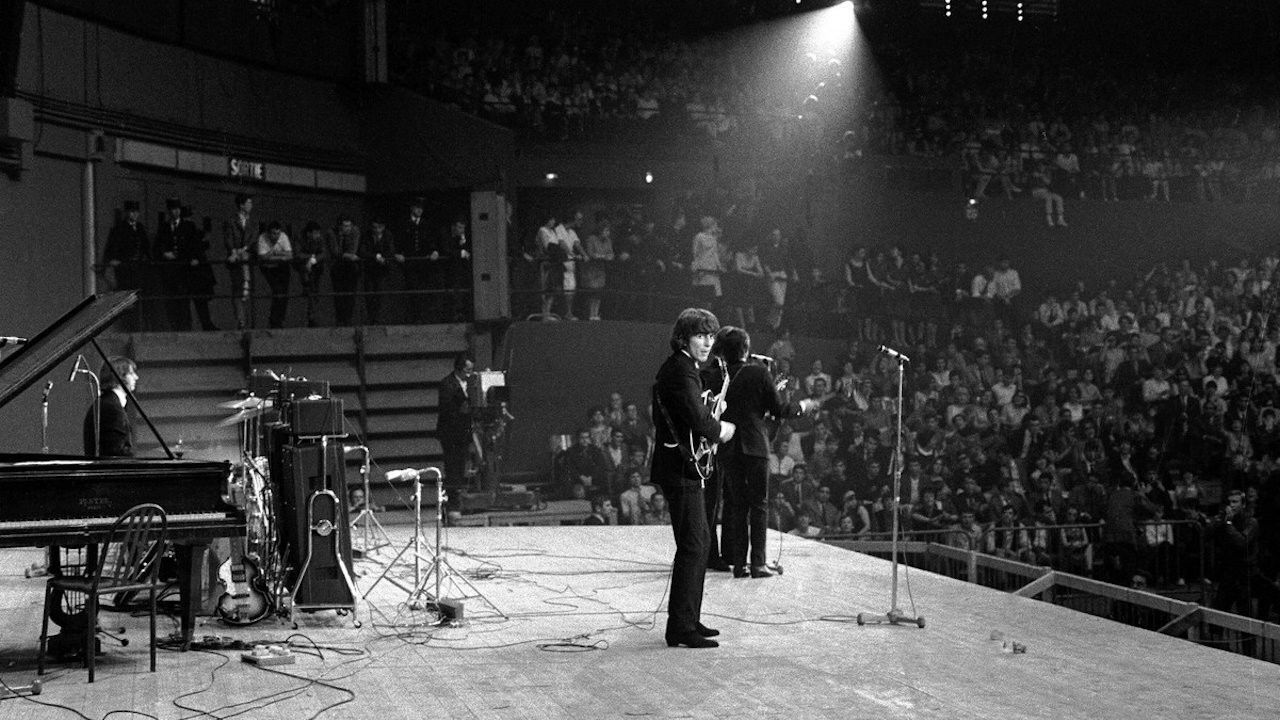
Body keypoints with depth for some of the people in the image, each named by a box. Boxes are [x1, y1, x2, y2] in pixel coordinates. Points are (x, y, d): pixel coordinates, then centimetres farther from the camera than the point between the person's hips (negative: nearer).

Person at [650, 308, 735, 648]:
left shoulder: (682, 368, 18)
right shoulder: (679, 371, -16)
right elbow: (696, 417, -27)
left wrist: (712, 425, 7)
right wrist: (719, 430, -10)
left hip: (683, 467, 11)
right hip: (680, 468, -11)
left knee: (700, 541, 17)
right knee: (692, 546, -10)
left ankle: (688, 619, 24)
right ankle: (680, 629, -9)